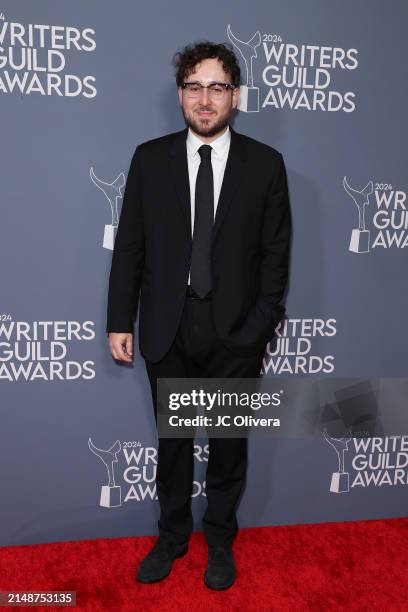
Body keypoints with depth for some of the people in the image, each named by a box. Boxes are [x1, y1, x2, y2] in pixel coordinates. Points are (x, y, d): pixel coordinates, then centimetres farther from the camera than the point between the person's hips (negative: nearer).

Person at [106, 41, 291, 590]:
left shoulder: (265, 164, -1)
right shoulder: (149, 158, 1)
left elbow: (275, 251, 0)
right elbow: (129, 245, 1)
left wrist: (262, 323, -5)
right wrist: (120, 321, -2)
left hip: (235, 332, 0)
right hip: (166, 329, 1)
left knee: (229, 443, 15)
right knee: (172, 441, 16)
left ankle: (220, 540, 39)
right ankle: (172, 535, 40)